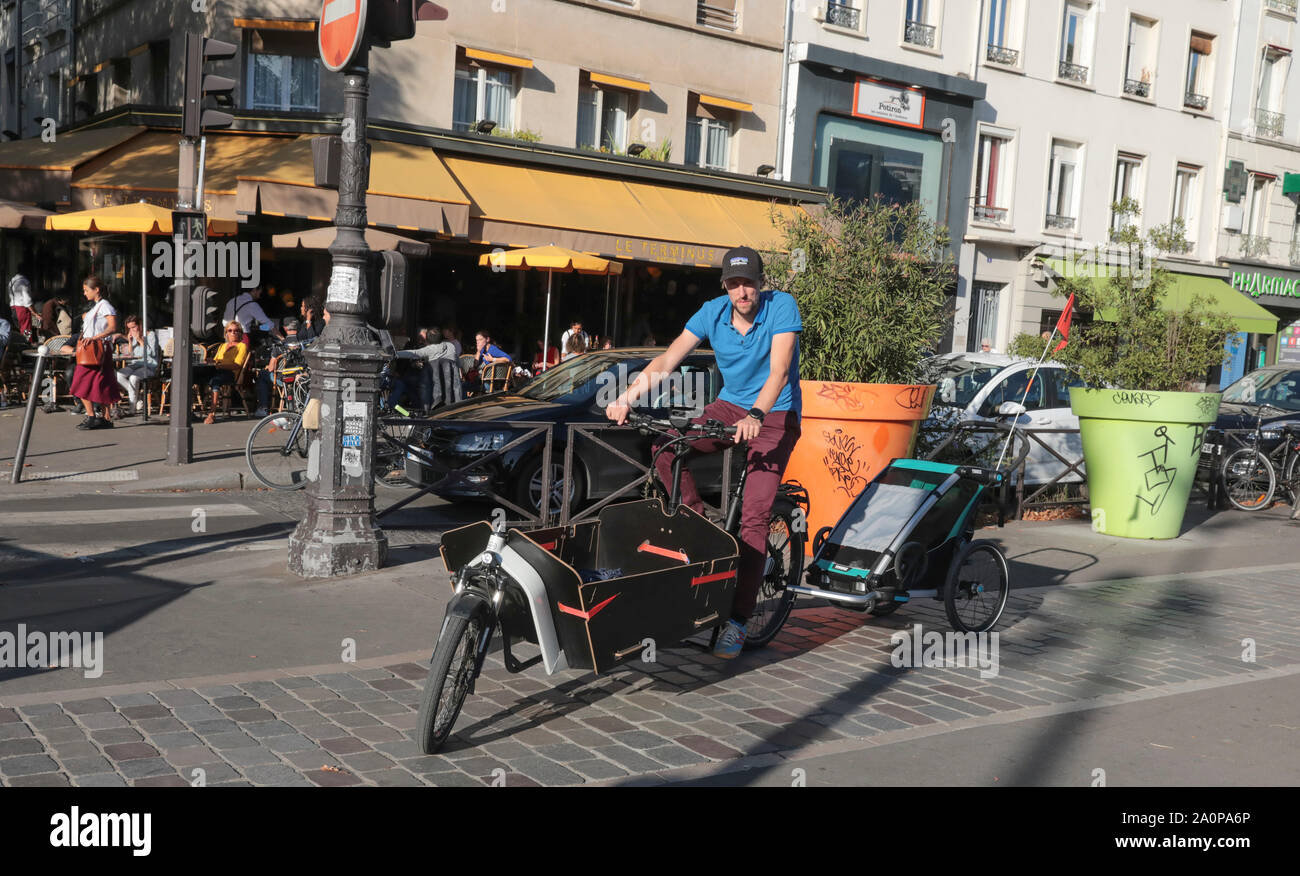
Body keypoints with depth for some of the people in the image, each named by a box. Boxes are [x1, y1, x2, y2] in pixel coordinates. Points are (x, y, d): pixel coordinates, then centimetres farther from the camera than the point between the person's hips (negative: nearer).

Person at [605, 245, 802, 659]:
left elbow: (779, 369, -27)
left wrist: (755, 415, -43)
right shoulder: (713, 312, -4)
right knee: (665, 448, -20)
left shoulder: (781, 306, -16)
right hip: (729, 406, 5)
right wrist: (628, 396, -24)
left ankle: (737, 621, -11)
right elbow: (668, 359, -10)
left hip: (774, 415, -5)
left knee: (754, 517, -14)